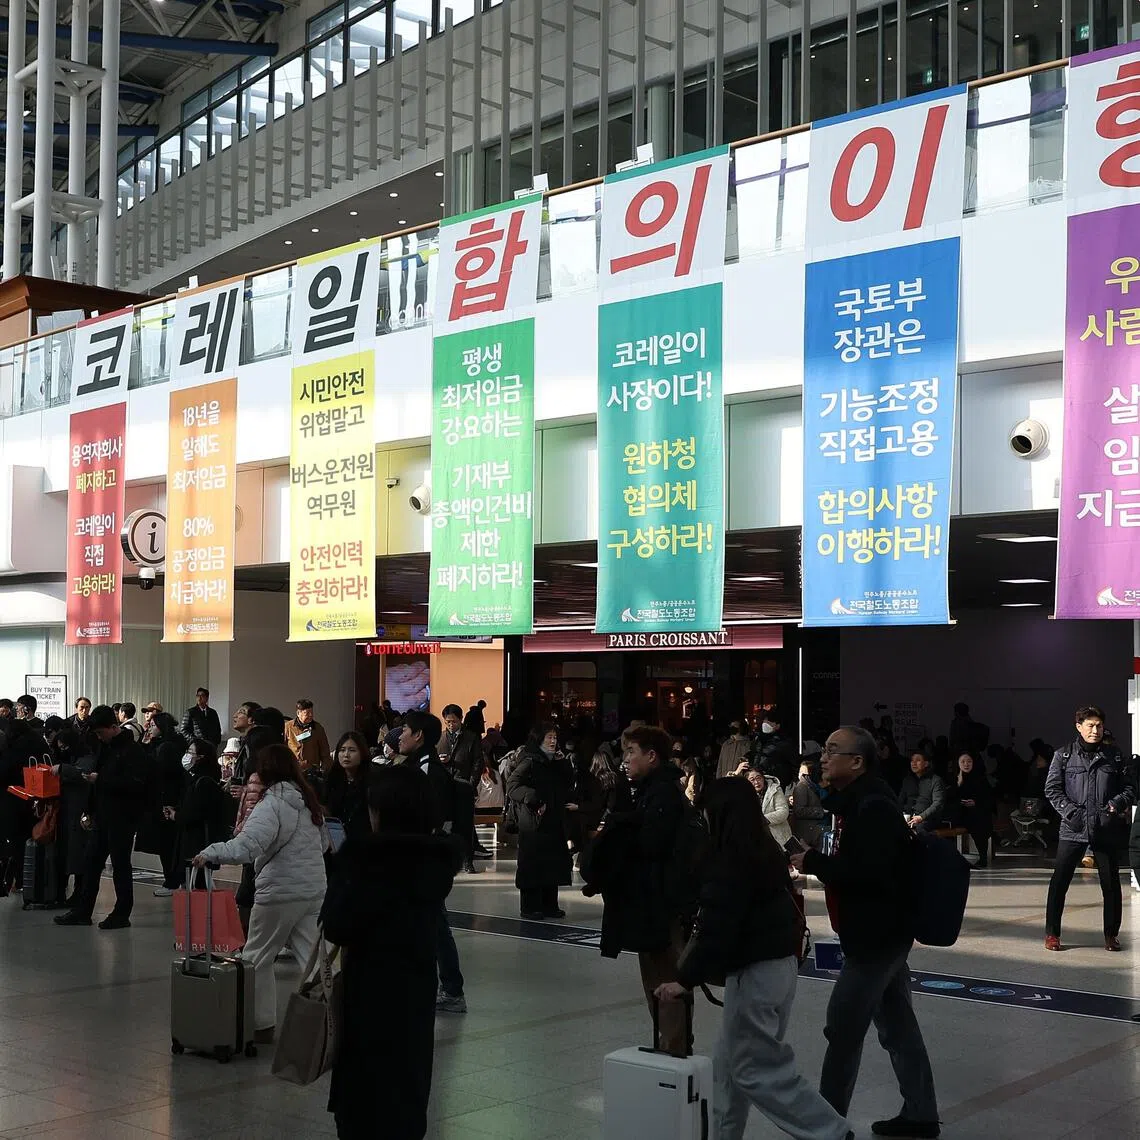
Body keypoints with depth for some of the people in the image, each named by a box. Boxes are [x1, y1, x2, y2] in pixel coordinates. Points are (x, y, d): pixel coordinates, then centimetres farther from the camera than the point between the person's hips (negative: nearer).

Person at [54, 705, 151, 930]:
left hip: (123, 817, -8)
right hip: (102, 815, 9)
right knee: (92, 862, 11)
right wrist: (88, 810, 14)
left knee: (120, 864, 0)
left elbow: (135, 784, -24)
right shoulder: (105, 747, 12)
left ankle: (122, 914, 9)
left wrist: (100, 779, -21)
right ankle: (82, 911, 18)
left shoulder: (132, 750, -15)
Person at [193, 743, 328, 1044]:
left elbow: (246, 846, -28)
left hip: (280, 892, -7)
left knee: (258, 959, 10)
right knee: (312, 958, 7)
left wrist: (210, 853, -25)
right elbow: (323, 841, 20)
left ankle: (262, 1025, 14)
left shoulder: (272, 805, -15)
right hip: (315, 891, 7)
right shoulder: (309, 800, 9)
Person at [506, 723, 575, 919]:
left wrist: (562, 763, 6)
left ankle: (549, 905, 17)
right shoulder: (529, 762, -9)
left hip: (554, 821, 8)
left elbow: (566, 785, 19)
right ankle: (530, 908, 4)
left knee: (553, 863, 9)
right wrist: (535, 800, -25)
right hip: (533, 822, -8)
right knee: (532, 864, -3)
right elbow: (512, 786, -17)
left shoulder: (554, 762, 15)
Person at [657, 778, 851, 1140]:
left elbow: (717, 928, -22)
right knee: (729, 1060, 17)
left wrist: (687, 979, -17)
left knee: (756, 1069, 0)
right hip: (781, 963, 9)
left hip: (755, 972, -9)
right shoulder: (766, 852, 9)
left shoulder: (731, 861, -18)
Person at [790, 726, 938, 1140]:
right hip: (880, 933, 10)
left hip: (876, 936, -10)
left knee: (844, 1028, -4)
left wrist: (812, 862, -21)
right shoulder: (854, 799, 12)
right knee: (898, 1026, 16)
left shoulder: (874, 806, -20)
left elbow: (868, 871, -29)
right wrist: (816, 860, 1)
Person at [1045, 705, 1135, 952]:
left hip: (1107, 829, 1)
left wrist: (1117, 803, -9)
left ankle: (1111, 934, 21)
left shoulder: (1114, 756, 7)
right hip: (1073, 829, -1)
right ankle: (1052, 933, 8)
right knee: (1059, 881, -3)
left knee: (1111, 883, 7)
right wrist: (1070, 810, -10)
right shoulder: (1064, 755, 3)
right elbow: (1052, 788, 2)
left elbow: (1130, 786, 9)